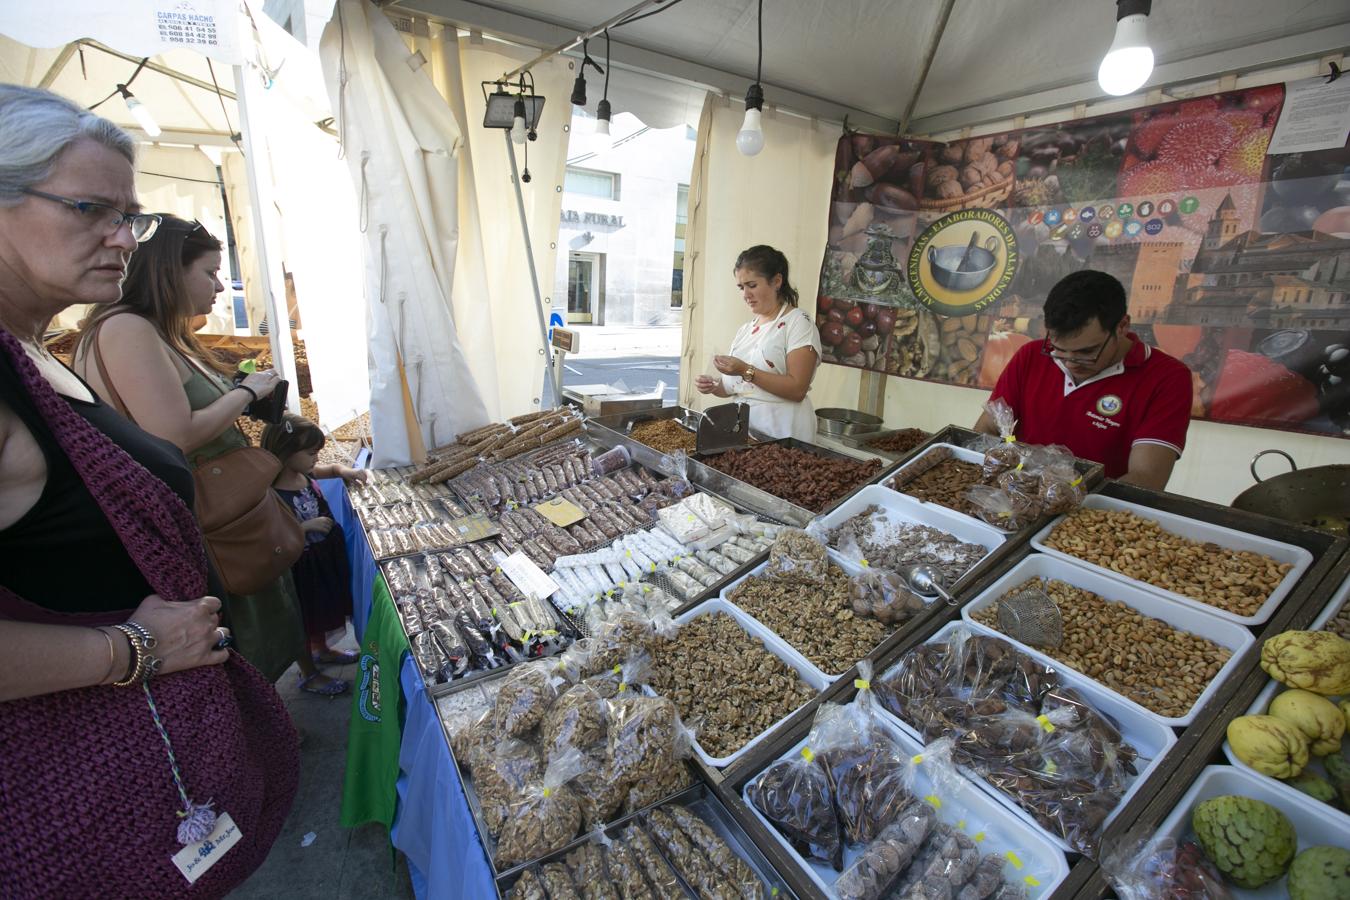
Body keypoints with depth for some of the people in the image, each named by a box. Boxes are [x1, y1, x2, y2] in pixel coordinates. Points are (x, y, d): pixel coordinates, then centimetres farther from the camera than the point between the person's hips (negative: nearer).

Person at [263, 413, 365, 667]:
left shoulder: (305, 472, -8)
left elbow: (333, 467, 12)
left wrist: (346, 471, -8)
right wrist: (306, 526, -28)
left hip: (327, 554, 7)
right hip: (303, 565, -7)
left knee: (324, 607, 26)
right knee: (307, 616, 13)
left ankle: (323, 651, 50)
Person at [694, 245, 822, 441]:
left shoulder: (798, 323, -7)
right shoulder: (746, 329, 12)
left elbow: (797, 389, -17)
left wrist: (746, 371, -22)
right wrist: (714, 386, -4)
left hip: (781, 433, -6)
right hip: (742, 427, 6)